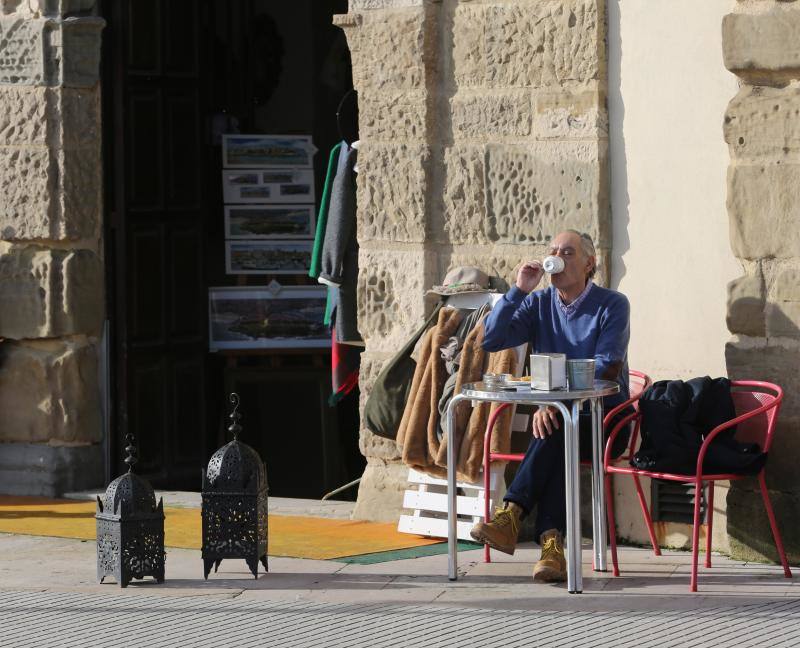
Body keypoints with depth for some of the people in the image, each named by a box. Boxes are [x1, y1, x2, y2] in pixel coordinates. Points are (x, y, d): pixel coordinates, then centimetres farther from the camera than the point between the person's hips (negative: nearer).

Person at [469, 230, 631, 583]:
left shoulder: (612, 305, -5)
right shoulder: (539, 304, 10)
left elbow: (606, 368, -17)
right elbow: (490, 339, -2)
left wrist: (554, 401, -29)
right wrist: (519, 291, -10)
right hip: (558, 413, 3)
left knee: (555, 431, -35)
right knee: (552, 431, -33)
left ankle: (510, 515, -43)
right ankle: (551, 545, -47)